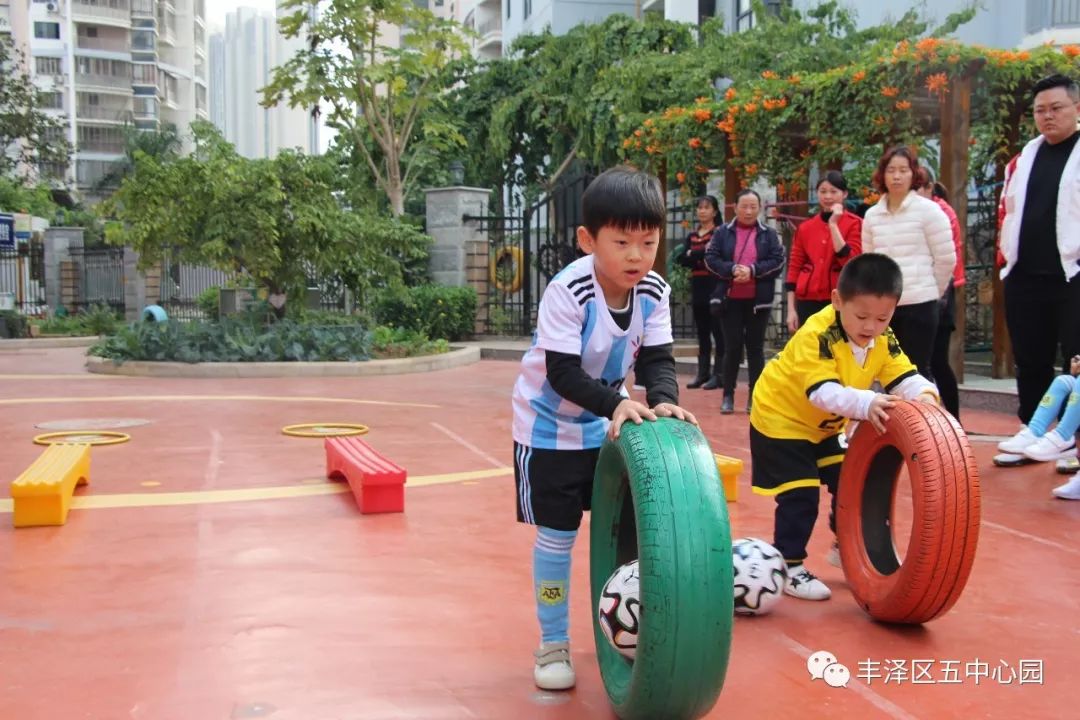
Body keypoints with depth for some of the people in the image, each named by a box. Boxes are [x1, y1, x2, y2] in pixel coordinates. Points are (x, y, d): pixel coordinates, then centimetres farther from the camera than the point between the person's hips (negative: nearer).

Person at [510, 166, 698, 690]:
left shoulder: (654, 292, -12)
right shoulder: (567, 291, -29)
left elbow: (656, 359, -12)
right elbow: (563, 373, -32)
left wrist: (663, 401, -33)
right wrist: (616, 404, -45)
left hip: (610, 425, 5)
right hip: (549, 426, -5)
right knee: (557, 535, 0)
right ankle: (553, 642, 18)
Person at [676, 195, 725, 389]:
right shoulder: (692, 236, 15)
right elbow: (680, 259, 4)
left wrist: (693, 255, -8)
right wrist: (703, 256, -11)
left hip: (715, 288, -6)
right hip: (698, 287, 6)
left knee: (718, 332, -5)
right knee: (702, 332, 10)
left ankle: (718, 374, -3)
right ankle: (703, 373, 14)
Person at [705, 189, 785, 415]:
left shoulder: (769, 234, 5)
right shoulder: (723, 232, 4)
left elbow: (778, 261, -4)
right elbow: (710, 258, -4)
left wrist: (753, 270, -17)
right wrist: (732, 269, -19)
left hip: (758, 300, 1)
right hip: (730, 299, 0)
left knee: (755, 347, 6)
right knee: (732, 347, 2)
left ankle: (755, 397, 12)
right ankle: (728, 396, 10)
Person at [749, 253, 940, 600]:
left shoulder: (883, 340, -10)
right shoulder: (816, 335, -33)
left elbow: (904, 377, -16)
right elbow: (823, 392, -43)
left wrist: (924, 394, -39)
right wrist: (867, 403, -59)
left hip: (824, 426, 7)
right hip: (780, 419, -7)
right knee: (800, 495, -13)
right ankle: (789, 567, 2)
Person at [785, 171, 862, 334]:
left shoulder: (855, 223, 2)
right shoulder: (805, 227, 11)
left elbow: (850, 261, -11)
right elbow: (794, 268, 10)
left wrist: (833, 224, -13)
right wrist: (791, 309, 4)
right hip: (808, 301, 3)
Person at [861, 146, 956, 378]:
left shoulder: (928, 210, -4)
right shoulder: (872, 215, 9)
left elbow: (946, 258, -1)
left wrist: (931, 291, 6)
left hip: (919, 305, -4)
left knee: (917, 371, -2)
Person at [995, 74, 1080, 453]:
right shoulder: (1025, 157, 15)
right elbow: (1007, 207, 21)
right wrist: (1006, 252, 12)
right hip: (1024, 276, 6)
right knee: (1030, 359, 13)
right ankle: (1031, 430, 24)